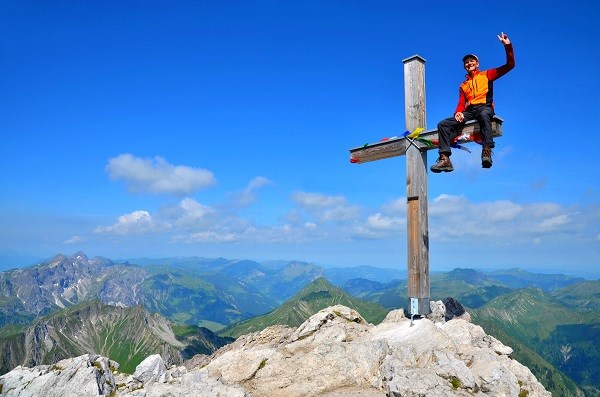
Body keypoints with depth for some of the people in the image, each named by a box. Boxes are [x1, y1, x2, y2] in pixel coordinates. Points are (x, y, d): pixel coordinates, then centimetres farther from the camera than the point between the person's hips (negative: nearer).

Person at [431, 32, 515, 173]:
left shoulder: (487, 75, 19)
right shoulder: (463, 86, 29)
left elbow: (510, 65, 13)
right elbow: (461, 104, 16)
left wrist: (507, 45, 2)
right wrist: (458, 113, -8)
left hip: (485, 107, -4)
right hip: (469, 111, 4)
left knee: (484, 115, -42)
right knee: (443, 124, -19)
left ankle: (487, 151, -50)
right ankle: (445, 159, -33)